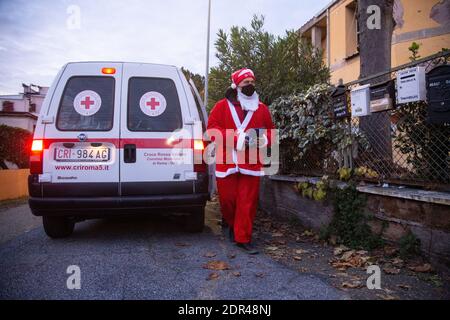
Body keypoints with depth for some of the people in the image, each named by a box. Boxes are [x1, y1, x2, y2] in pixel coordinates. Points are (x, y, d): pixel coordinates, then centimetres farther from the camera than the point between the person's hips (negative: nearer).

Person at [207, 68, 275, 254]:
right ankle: (231, 222, 36)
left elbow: (270, 130, 17)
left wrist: (264, 139, -7)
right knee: (227, 198, 5)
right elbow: (212, 128, -5)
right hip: (226, 161, -1)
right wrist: (236, 138, -16)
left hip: (251, 163, 2)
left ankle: (243, 237, 10)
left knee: (248, 201, 0)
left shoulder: (262, 109, 12)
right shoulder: (222, 106, 5)